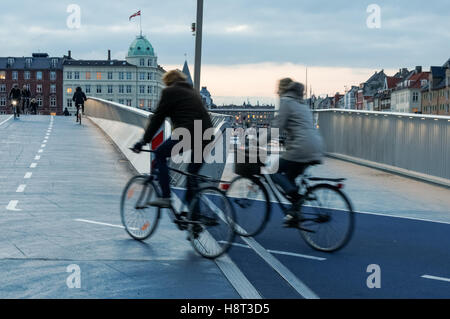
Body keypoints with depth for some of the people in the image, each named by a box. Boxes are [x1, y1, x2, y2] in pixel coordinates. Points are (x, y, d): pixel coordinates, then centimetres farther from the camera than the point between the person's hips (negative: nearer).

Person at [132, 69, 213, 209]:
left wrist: (144, 141, 10)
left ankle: (165, 198, 2)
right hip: (206, 136, 7)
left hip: (187, 133, -7)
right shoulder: (193, 92, 29)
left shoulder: (170, 92, 8)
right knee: (192, 174, 17)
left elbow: (157, 118, 5)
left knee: (160, 154, 11)